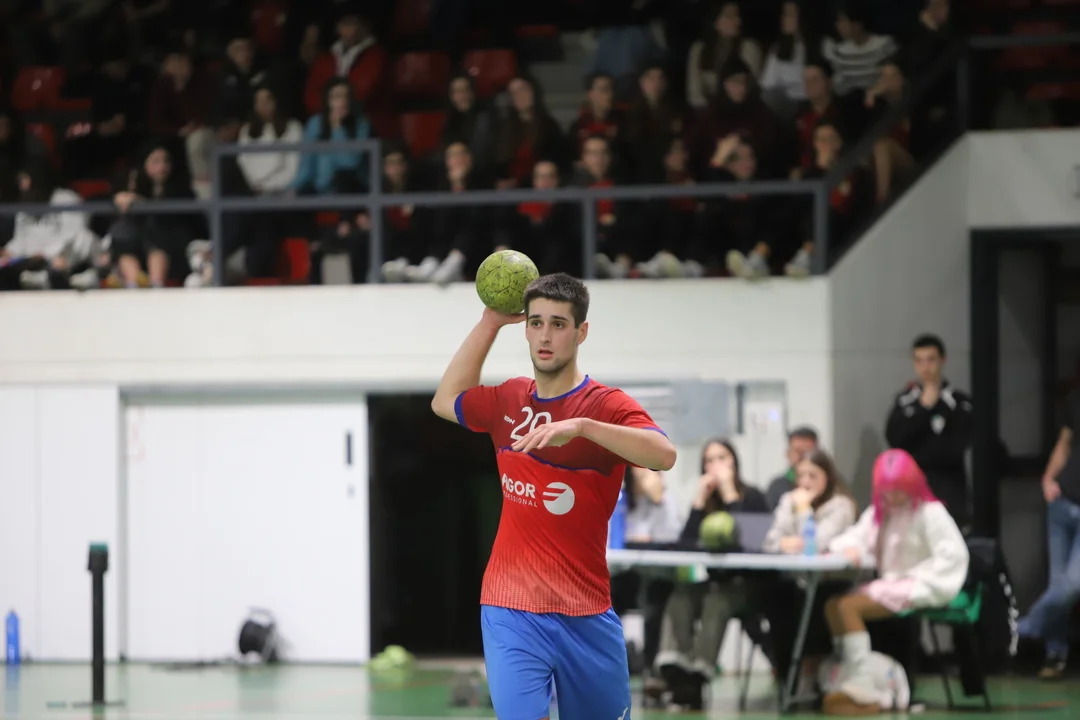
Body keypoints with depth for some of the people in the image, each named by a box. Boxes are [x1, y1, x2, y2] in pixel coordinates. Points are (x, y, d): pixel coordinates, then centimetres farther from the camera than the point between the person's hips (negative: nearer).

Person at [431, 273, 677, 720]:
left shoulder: (605, 405, -7)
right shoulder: (508, 401, 9)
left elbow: (664, 456, -25)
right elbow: (446, 401, 29)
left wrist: (581, 425, -36)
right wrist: (490, 322, 20)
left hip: (585, 615, -2)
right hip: (510, 611, 2)